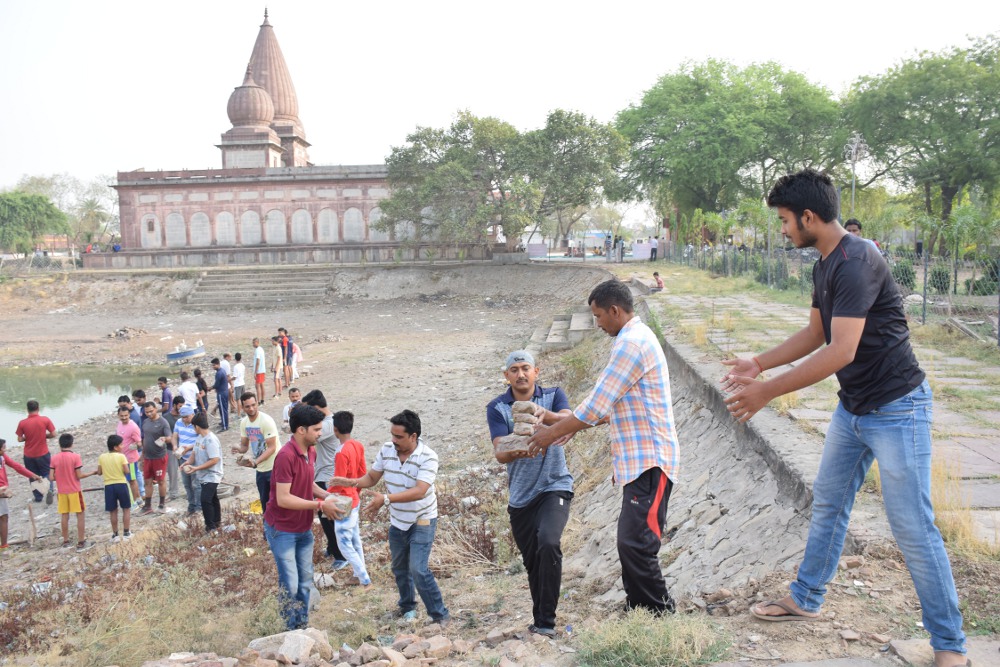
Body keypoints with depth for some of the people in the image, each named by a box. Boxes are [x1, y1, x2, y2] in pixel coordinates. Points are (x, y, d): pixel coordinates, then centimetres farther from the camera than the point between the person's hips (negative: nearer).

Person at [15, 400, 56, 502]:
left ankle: (38, 496, 21)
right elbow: (53, 434, -10)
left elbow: (20, 439, -7)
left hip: (29, 455, 1)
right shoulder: (45, 420, -12)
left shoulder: (22, 423, -10)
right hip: (43, 453, -1)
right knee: (47, 473, 15)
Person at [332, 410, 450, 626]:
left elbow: (419, 492, -34)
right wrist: (351, 482, -17)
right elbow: (371, 478, 3)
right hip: (397, 520, 6)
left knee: (418, 569, -15)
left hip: (422, 521, -6)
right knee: (399, 568, 19)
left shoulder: (428, 458, -25)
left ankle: (440, 615, 1)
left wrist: (386, 499, -42)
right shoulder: (386, 450, -8)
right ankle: (407, 607, 43)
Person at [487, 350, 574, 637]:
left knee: (548, 543, -25)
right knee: (531, 561, 10)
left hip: (554, 486, -2)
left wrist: (545, 415, -42)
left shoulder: (553, 396, -1)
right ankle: (540, 620, 29)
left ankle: (546, 621, -15)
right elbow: (499, 452, -13)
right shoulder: (497, 408, -1)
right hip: (520, 495, 3)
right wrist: (516, 453, -36)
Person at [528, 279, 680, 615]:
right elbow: (613, 406, 22)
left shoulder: (631, 342, -16)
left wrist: (552, 433, -6)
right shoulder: (637, 338, 18)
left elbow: (596, 406, -17)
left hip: (649, 461, -11)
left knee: (636, 545, -8)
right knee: (630, 543, 13)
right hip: (641, 460, 11)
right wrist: (573, 426, 16)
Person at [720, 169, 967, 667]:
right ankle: (806, 599, 34)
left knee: (913, 528, -2)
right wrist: (758, 364, 12)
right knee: (827, 504, 18)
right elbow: (815, 333, 16)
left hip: (895, 409, -10)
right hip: (853, 408, 10)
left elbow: (841, 352, -30)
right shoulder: (824, 265, 6)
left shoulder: (856, 263, -24)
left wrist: (768, 391, -25)